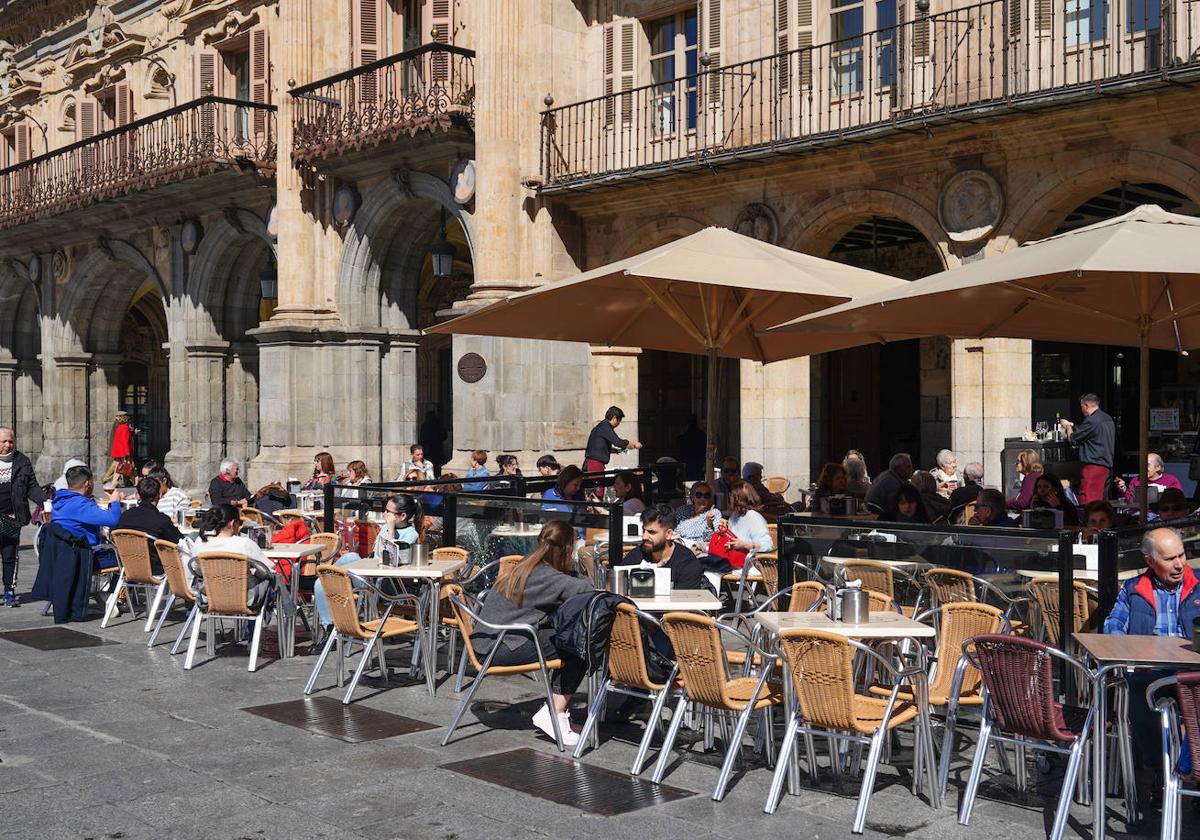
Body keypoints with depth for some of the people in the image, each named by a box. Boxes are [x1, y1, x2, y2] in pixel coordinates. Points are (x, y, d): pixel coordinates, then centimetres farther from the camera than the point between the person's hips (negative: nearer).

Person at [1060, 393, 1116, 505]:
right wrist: (1073, 426, 27)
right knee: (1101, 499, 11)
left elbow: (1073, 439, -7)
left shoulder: (1091, 421, -14)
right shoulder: (1108, 419, 14)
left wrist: (1068, 426, 12)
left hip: (1093, 465, -10)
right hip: (1107, 465, 10)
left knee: (1087, 501, -11)